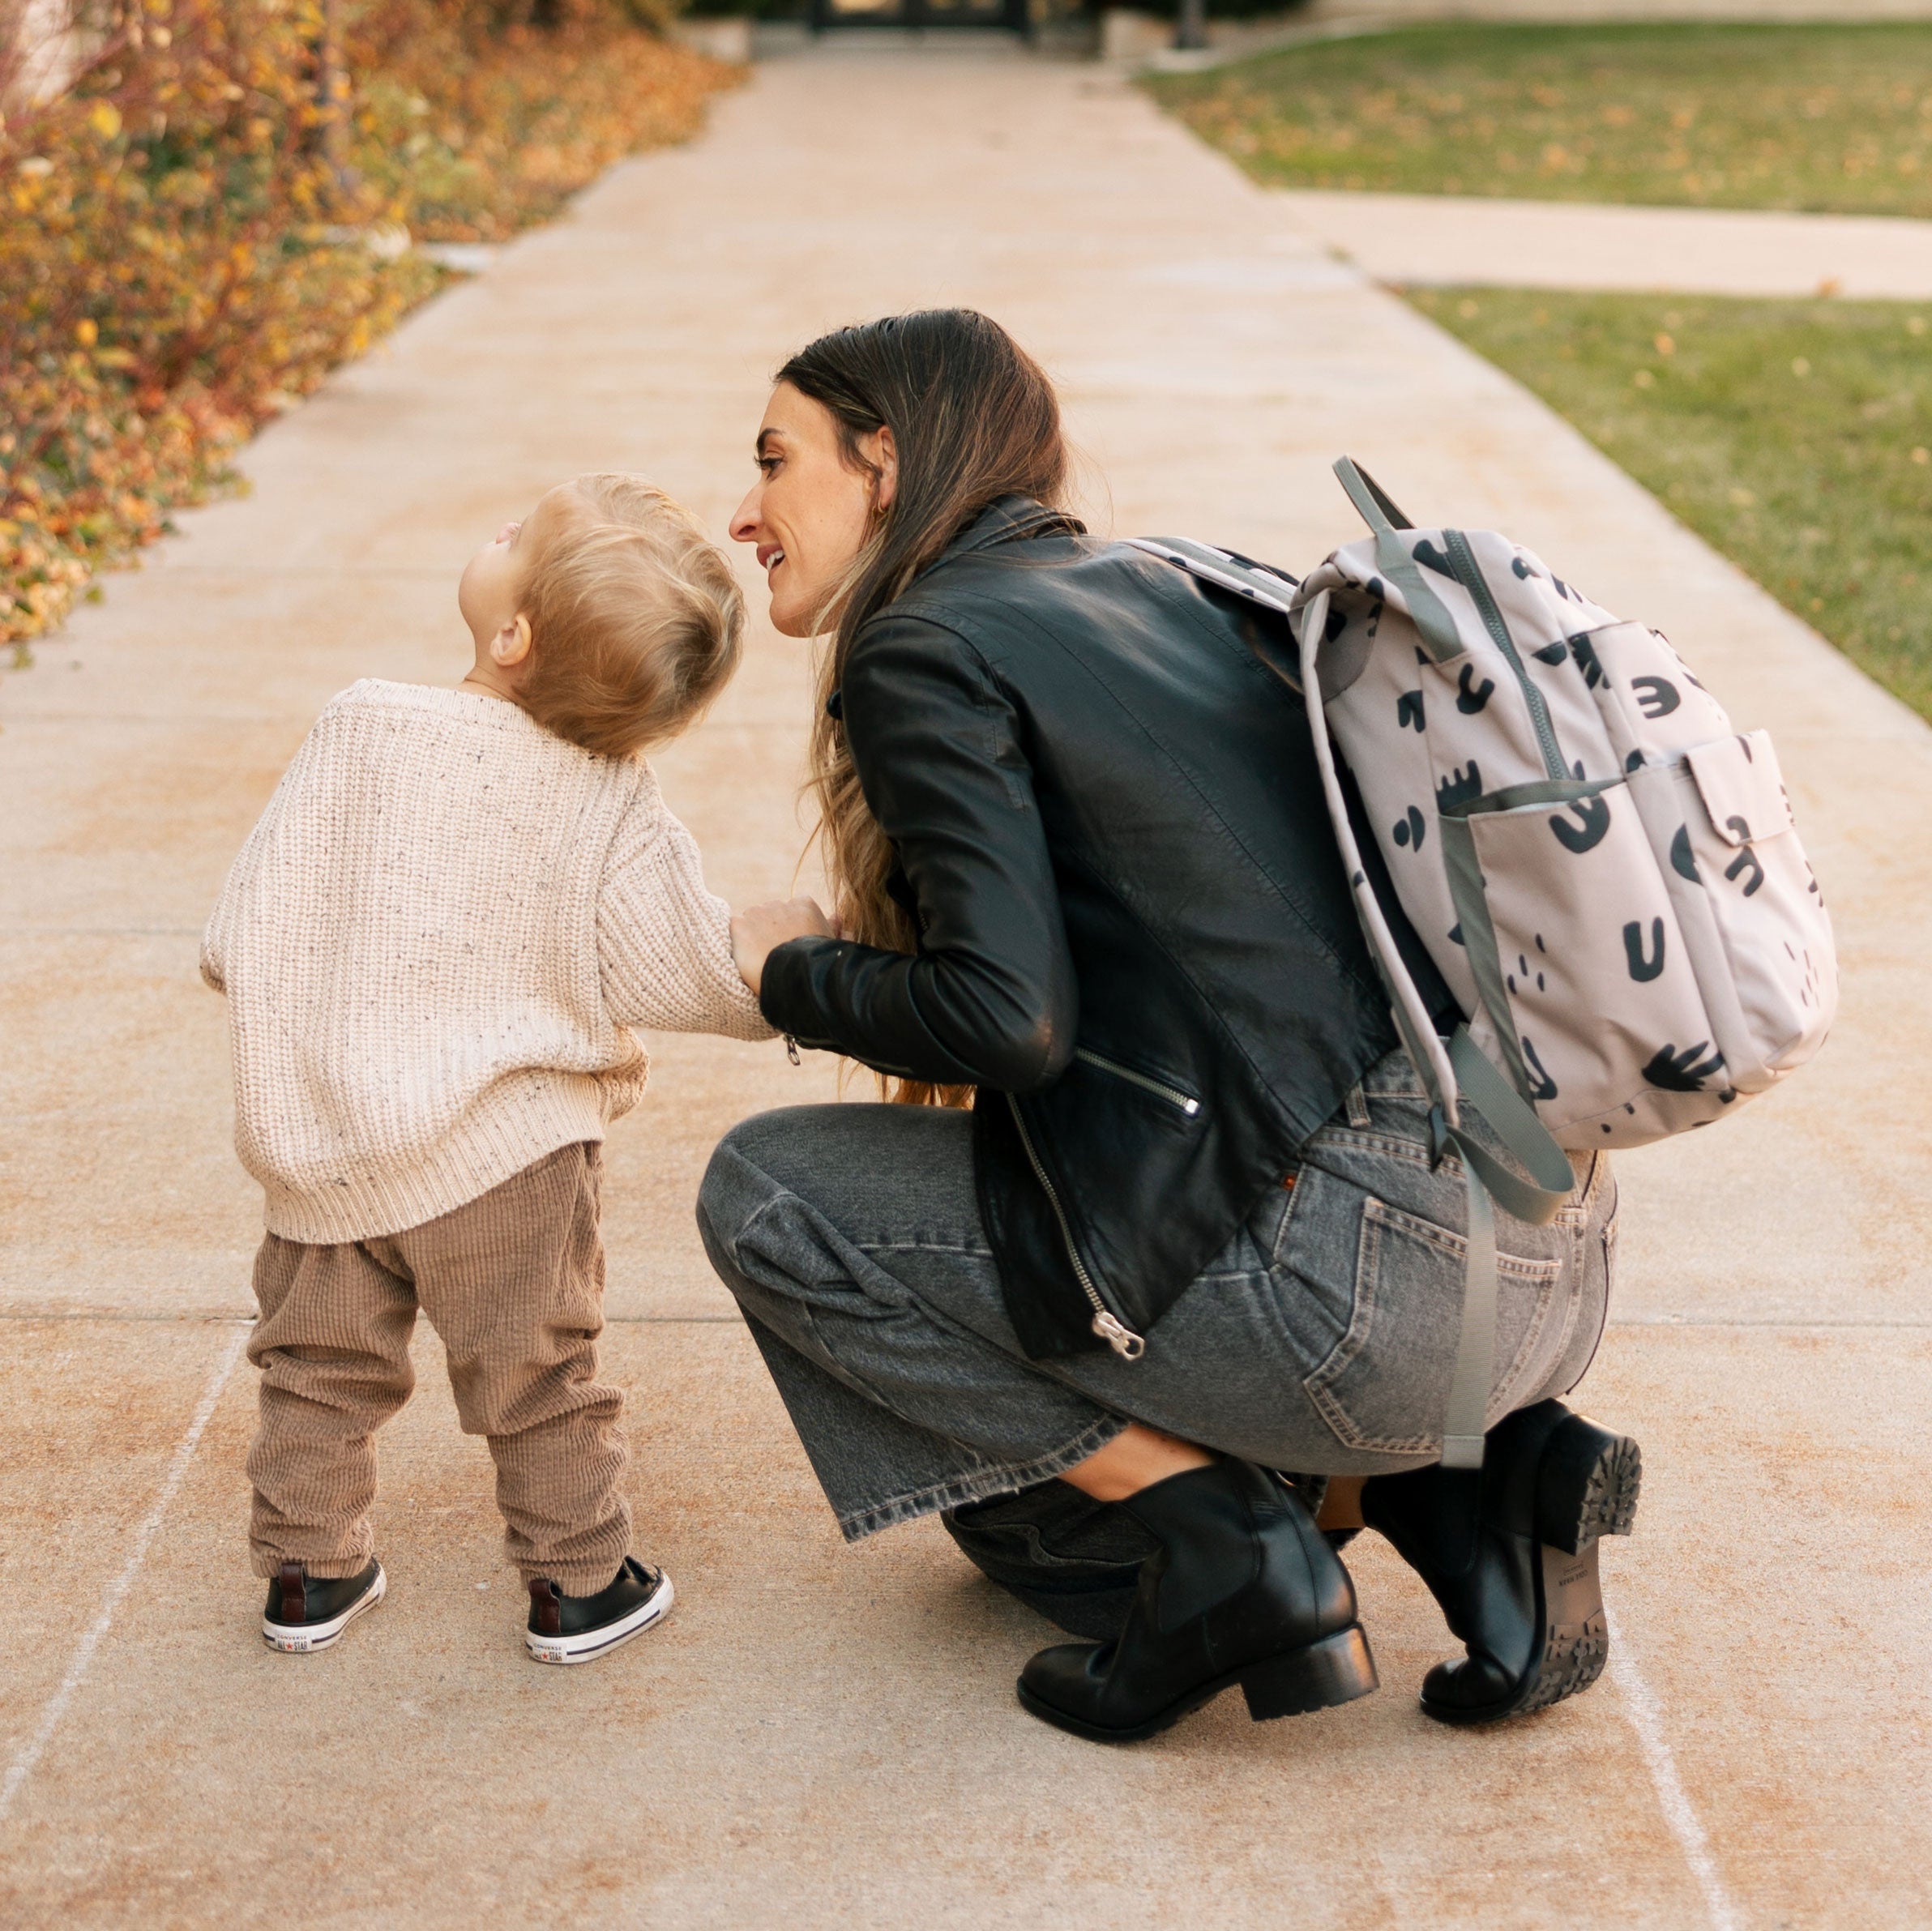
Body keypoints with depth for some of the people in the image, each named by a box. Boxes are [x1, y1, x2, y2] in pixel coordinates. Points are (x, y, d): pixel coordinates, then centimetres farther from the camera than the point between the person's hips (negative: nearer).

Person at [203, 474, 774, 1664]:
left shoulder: (362, 731, -12)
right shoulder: (611, 806, -14)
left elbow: (252, 922, -6)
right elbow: (692, 974, -9)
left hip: (323, 1138, 2)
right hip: (503, 1151, -1)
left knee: (322, 1363, 19)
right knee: (537, 1375, 14)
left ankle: (310, 1574, 31)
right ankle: (579, 1587, 24)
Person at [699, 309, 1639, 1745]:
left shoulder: (922, 652, -6)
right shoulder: (1164, 587, 19)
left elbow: (1008, 1019, -16)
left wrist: (793, 972, 3)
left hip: (1380, 1271, -9)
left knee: (768, 1193, 3)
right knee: (1010, 1512, 26)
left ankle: (1227, 1542, -1)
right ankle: (1474, 1485, 10)